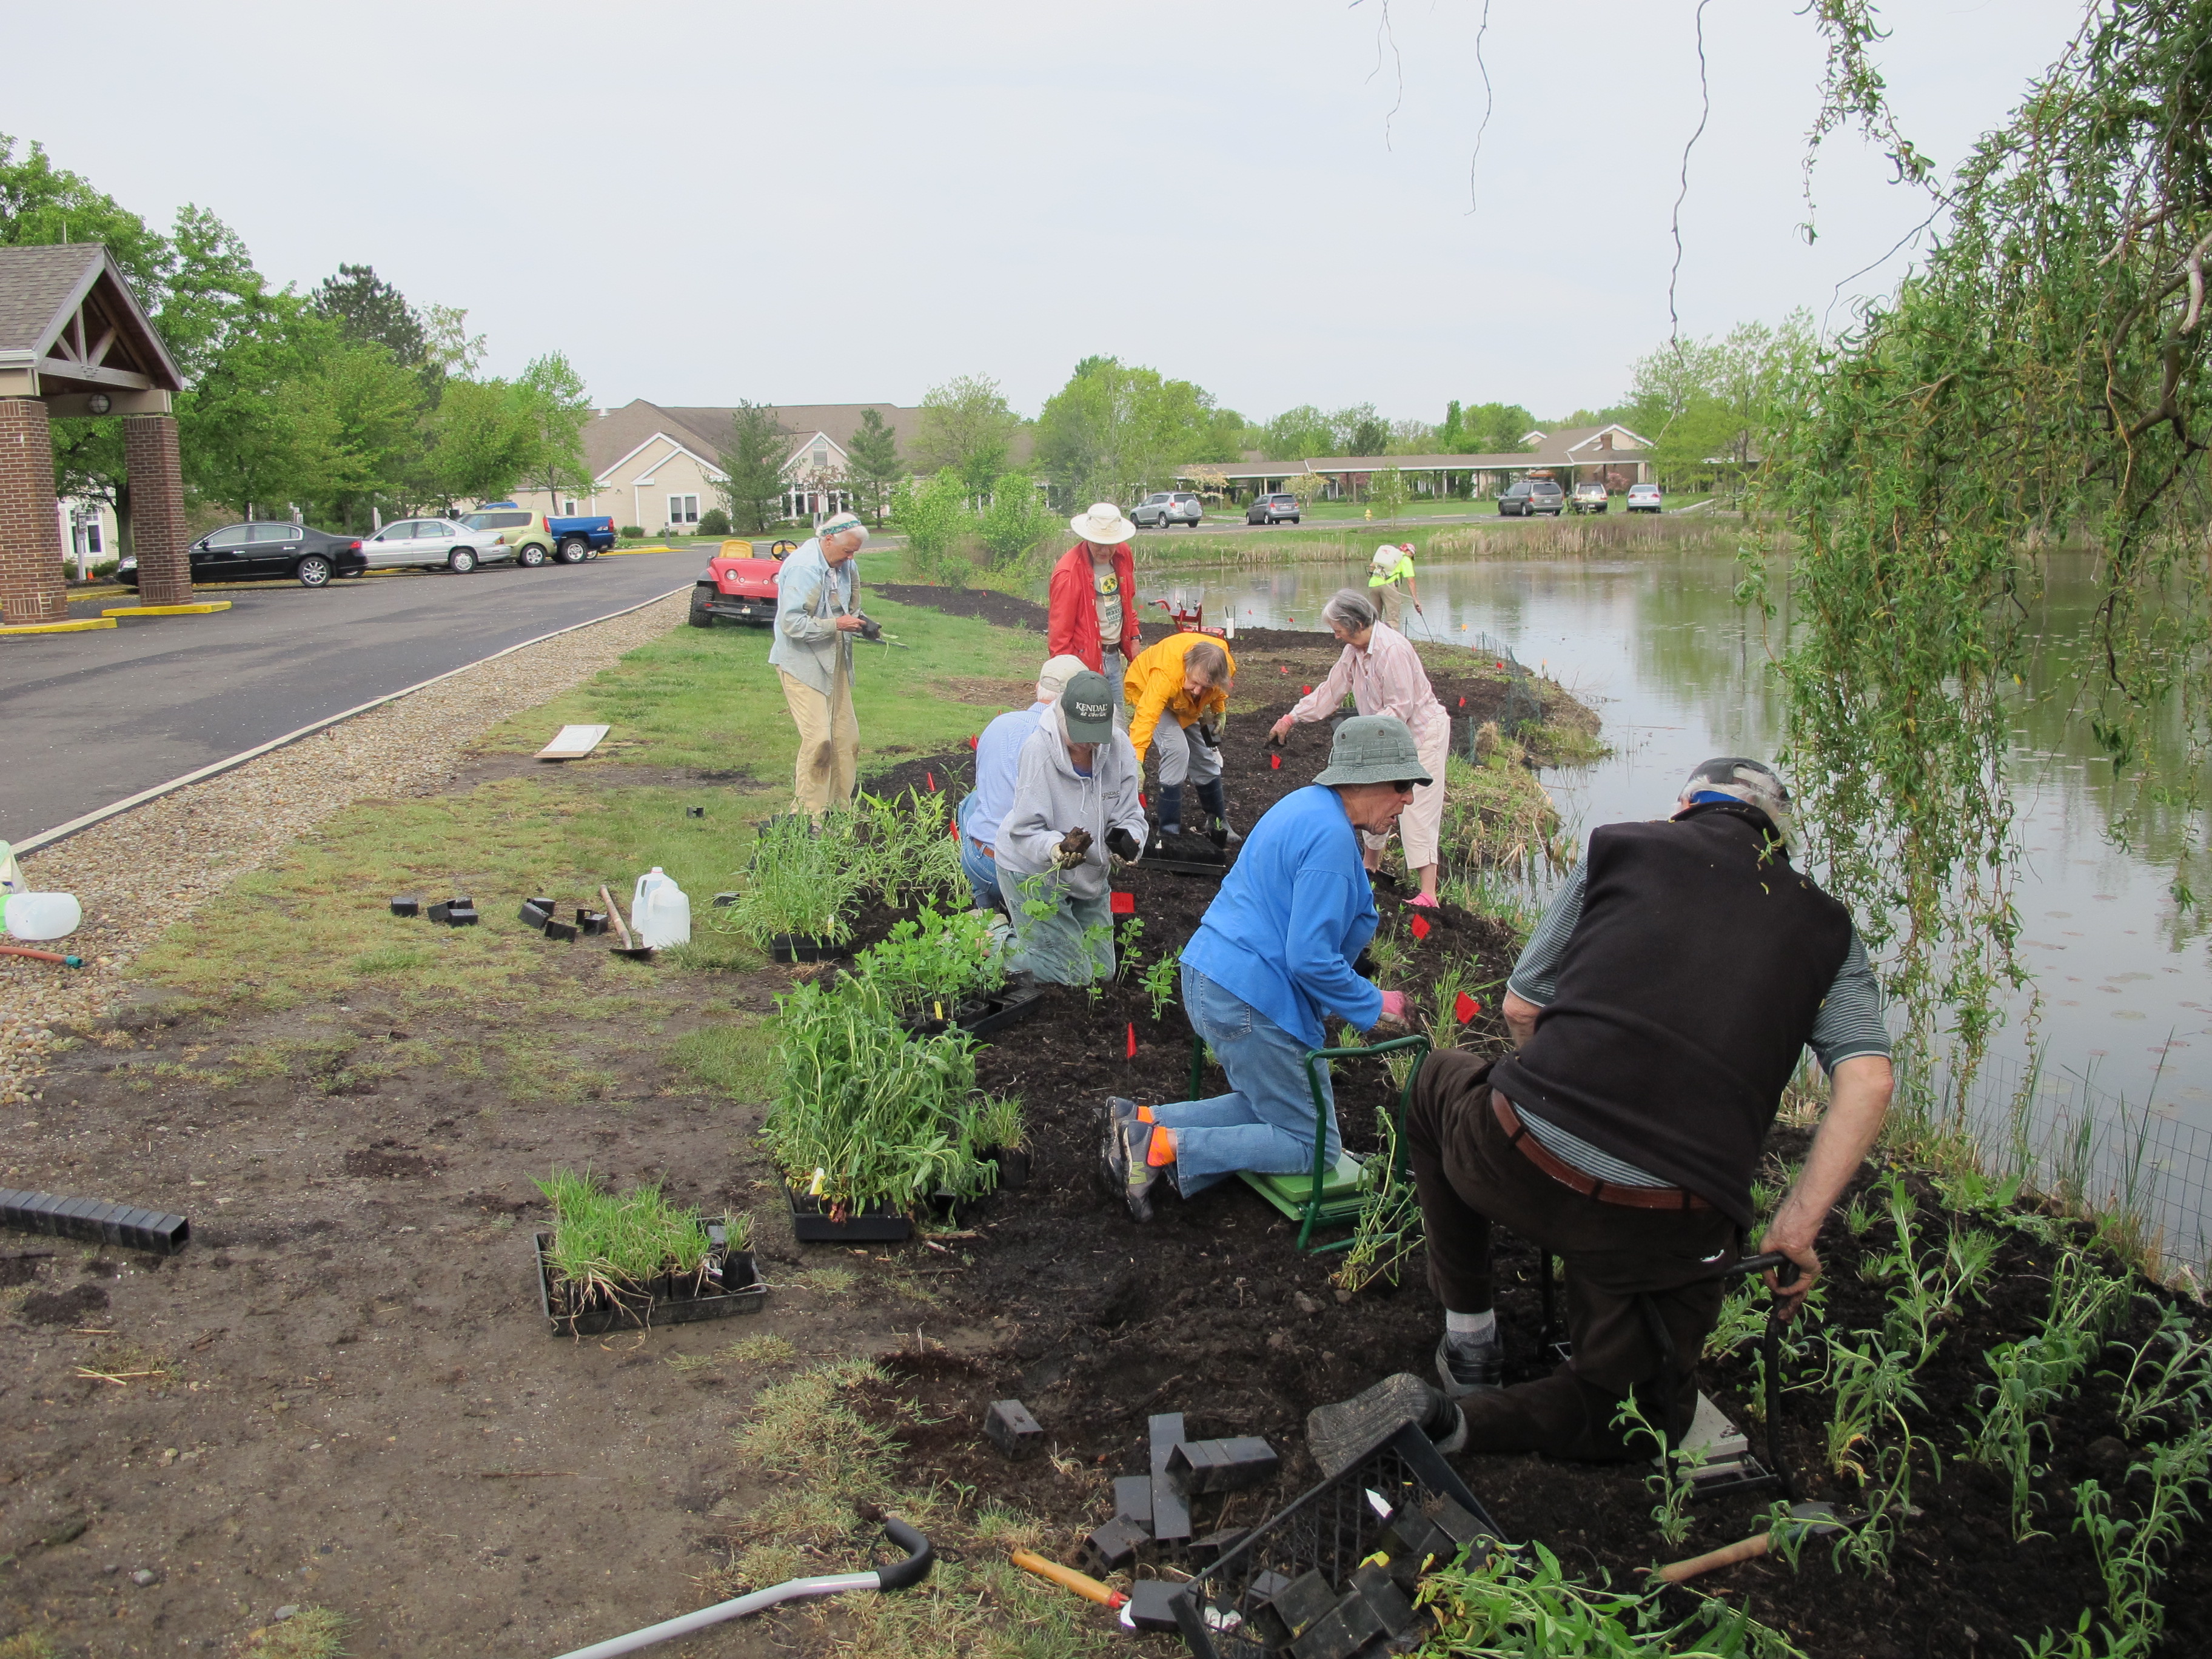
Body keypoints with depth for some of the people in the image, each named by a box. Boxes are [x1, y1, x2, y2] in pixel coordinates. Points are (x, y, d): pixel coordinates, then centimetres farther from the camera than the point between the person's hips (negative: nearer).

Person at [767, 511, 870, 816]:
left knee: (847, 737, 7)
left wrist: (857, 621, 1)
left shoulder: (846, 565, 6)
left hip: (835, 660, 8)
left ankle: (841, 807, 19)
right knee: (818, 738, -13)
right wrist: (836, 624, -22)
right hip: (802, 662, -8)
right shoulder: (802, 568, -19)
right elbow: (792, 623, -23)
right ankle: (808, 814, -2)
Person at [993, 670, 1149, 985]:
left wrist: (1127, 839, -33)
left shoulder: (1119, 748, -14)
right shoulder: (1039, 749, -26)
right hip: (1033, 870, -6)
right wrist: (1058, 849, -46)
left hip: (1090, 872, 6)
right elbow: (1026, 830, -25)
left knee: (1102, 971, 17)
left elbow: (1129, 815, -9)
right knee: (1072, 975, -7)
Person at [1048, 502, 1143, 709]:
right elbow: (1059, 628, -17)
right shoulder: (1069, 572, -19)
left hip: (1114, 658, 7)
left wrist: (1134, 637, 14)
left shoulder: (1122, 555, 3)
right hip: (1086, 659, -7)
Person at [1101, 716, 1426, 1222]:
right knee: (1314, 1146, 1)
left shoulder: (1303, 806, 13)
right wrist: (1375, 1005, -9)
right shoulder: (1331, 837, -18)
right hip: (1252, 1000, -10)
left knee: (1265, 1107, 20)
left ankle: (1141, 1122, 5)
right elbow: (1310, 959, -22)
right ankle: (1167, 1148, -11)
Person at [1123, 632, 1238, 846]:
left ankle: (1218, 824, 35)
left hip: (1187, 706, 6)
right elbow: (1147, 716, -56)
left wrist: (1220, 712, -3)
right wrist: (1137, 760, -64)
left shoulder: (1225, 665, -29)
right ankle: (1169, 831, -16)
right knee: (1177, 749, -26)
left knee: (1207, 760, 11)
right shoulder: (1166, 673, -47)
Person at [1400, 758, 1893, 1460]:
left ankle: (1468, 1337, 36)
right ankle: (1463, 1422, 3)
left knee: (1440, 1078, 35)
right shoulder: (1825, 926, 16)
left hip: (1518, 1165, -1)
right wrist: (1798, 1225, 3)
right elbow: (1868, 1079, 1)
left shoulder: (1621, 846, 13)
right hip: (1669, 1234, 1)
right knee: (1643, 1415, 28)